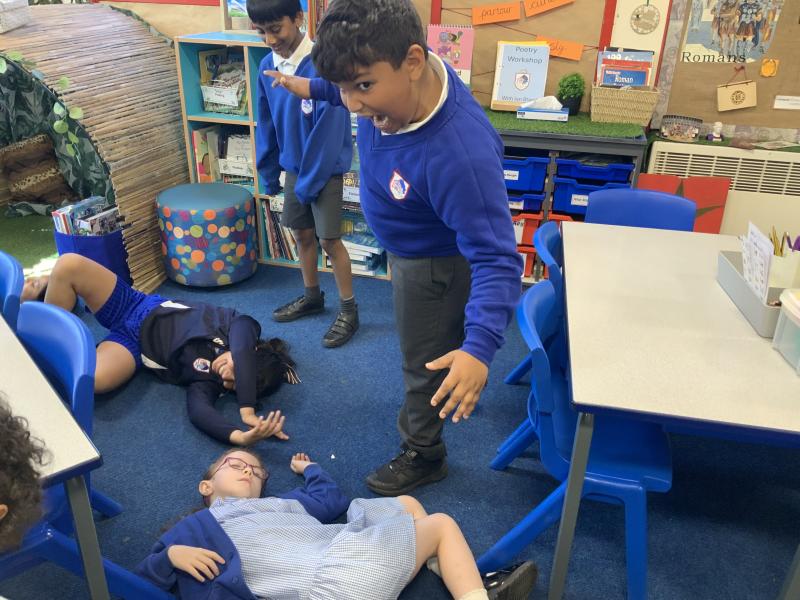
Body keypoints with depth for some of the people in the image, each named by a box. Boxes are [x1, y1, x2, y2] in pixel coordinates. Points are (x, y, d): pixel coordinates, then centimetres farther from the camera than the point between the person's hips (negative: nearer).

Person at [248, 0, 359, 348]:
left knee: (329, 240, -2)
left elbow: (328, 129, -22)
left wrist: (310, 181, -17)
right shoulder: (268, 65, -1)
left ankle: (349, 310, 13)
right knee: (302, 234, 15)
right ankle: (312, 297, 32)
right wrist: (268, 171, 11)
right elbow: (266, 123, 8)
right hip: (293, 167, 6)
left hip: (325, 168, -6)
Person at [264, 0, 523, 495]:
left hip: (435, 265, -9)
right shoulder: (395, 82, -20)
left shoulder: (460, 154, -45)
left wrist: (479, 348, -49)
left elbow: (495, 258, -40)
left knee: (425, 364, 13)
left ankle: (424, 455, 41)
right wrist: (315, 88, 11)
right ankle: (423, 416, 61)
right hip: (410, 250, 9)